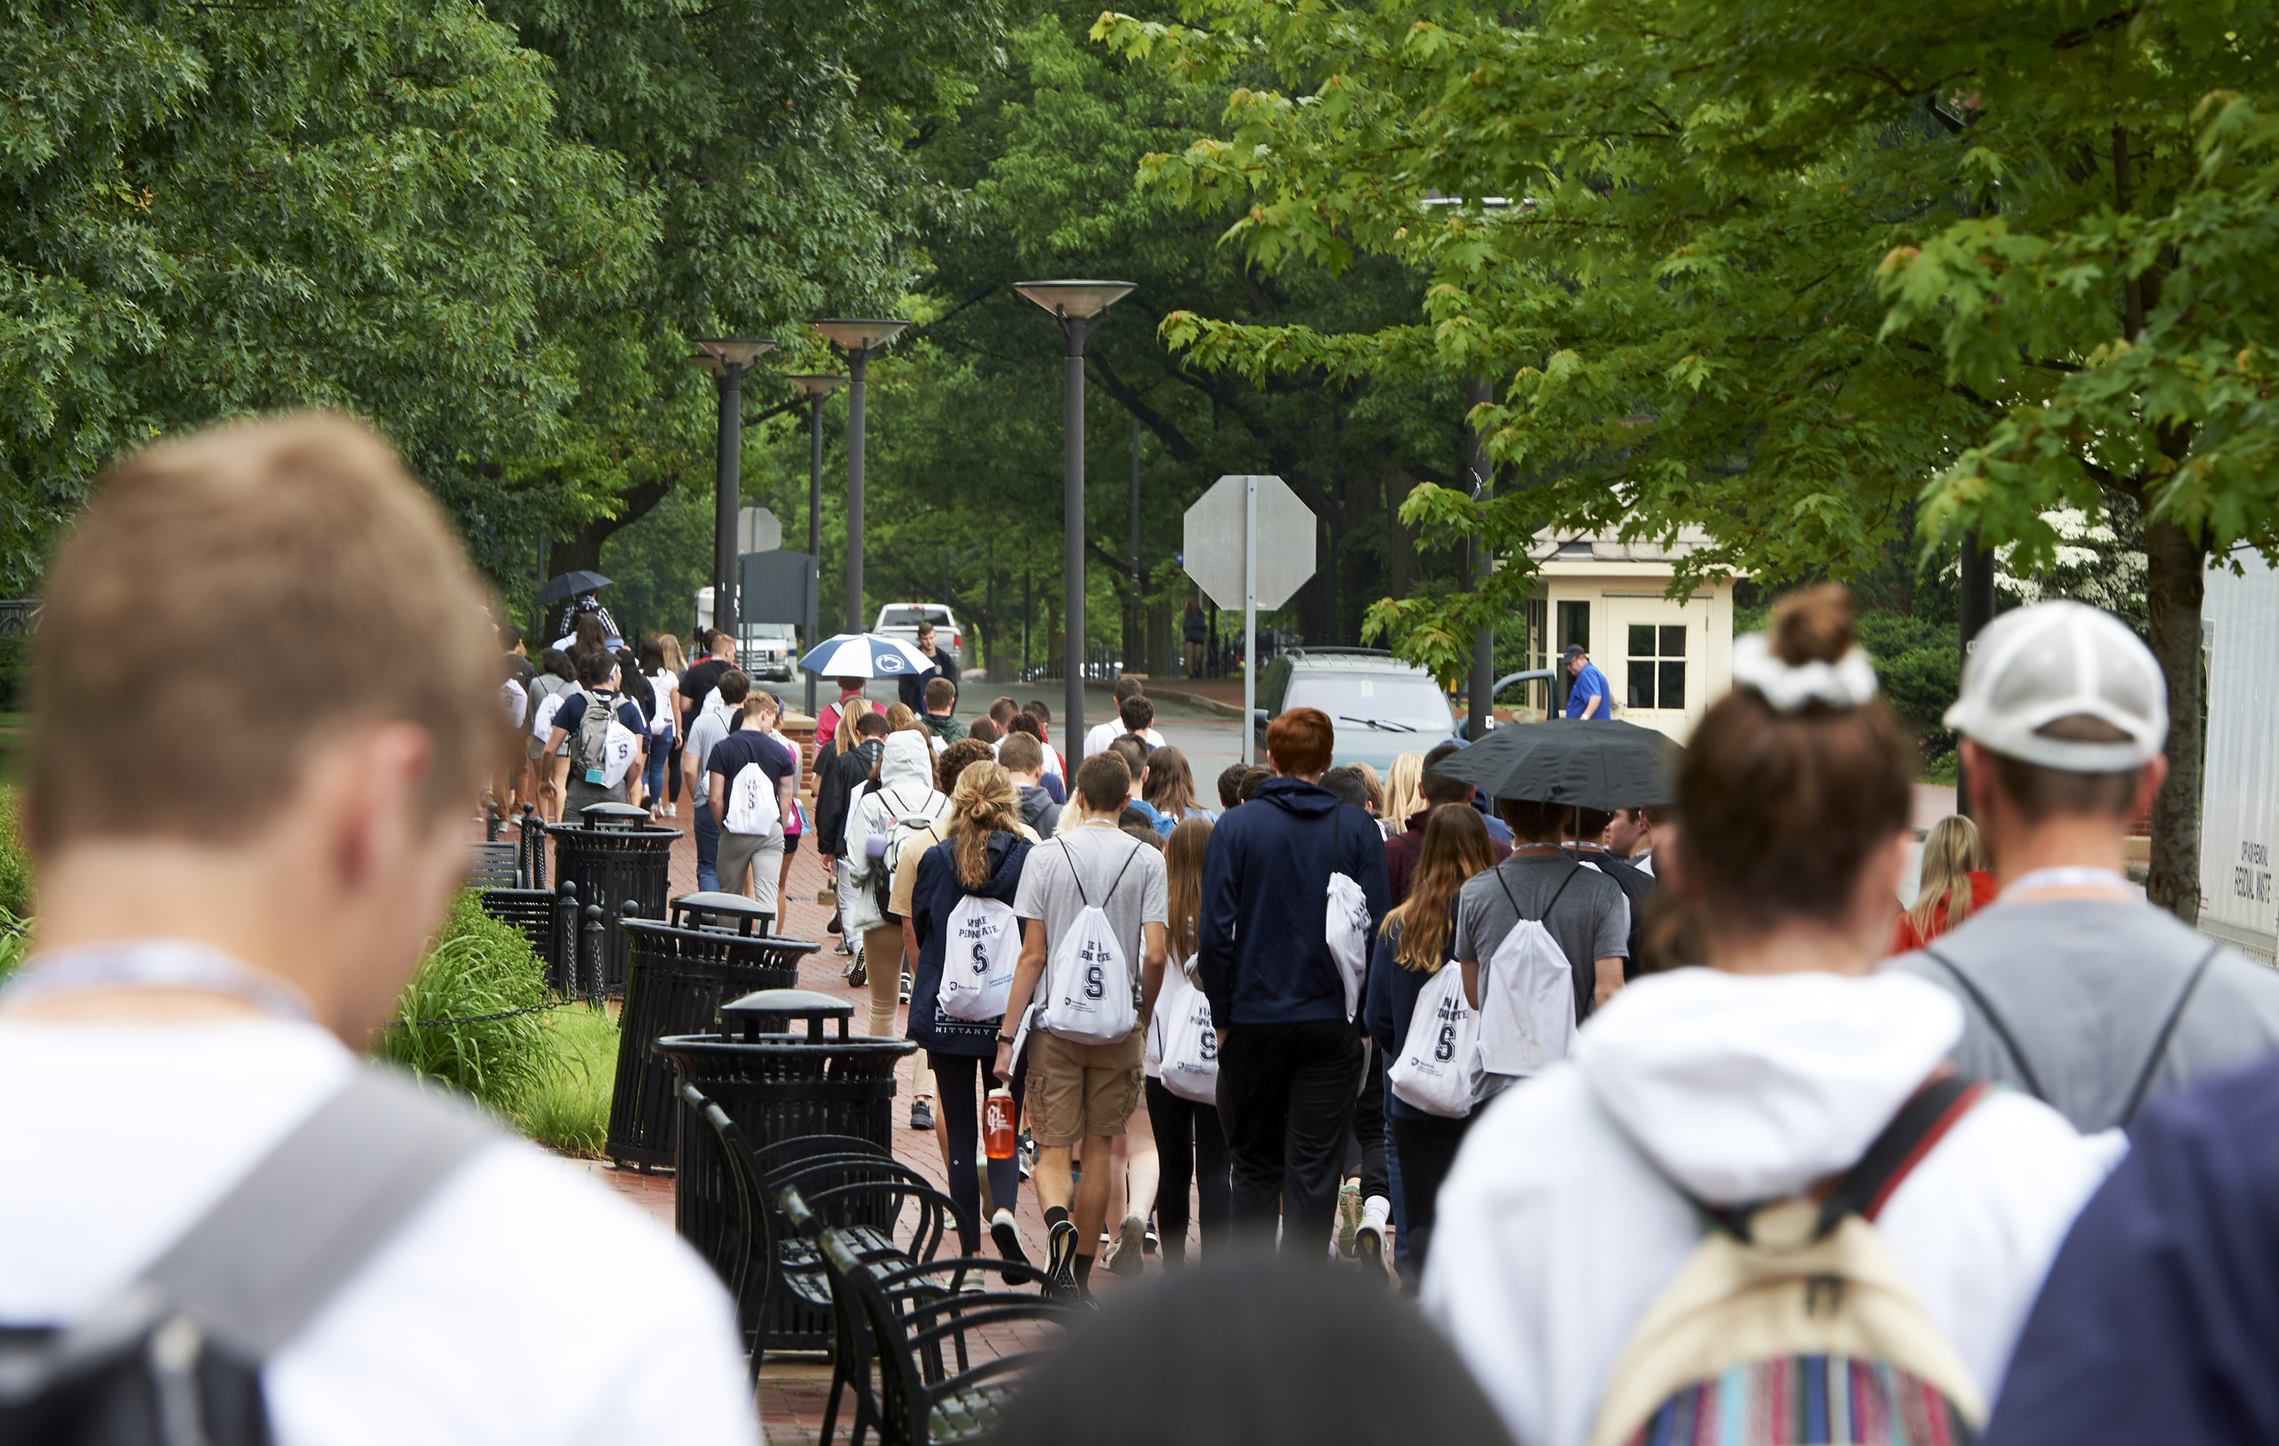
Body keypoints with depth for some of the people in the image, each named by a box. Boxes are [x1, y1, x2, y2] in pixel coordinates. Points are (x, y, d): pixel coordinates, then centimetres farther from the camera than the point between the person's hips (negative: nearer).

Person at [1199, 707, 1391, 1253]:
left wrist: (1222, 1016, 2)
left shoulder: (1236, 827, -3)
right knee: (1315, 1169, 2)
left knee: (1256, 1166, 12)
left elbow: (1216, 932, -6)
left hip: (1254, 1019, 0)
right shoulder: (1358, 829, -1)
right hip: (1331, 1021, 0)